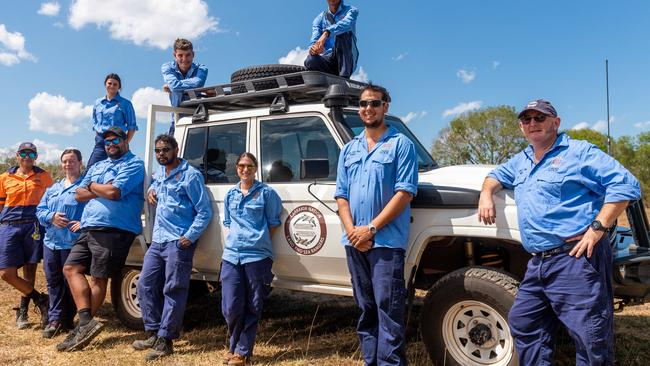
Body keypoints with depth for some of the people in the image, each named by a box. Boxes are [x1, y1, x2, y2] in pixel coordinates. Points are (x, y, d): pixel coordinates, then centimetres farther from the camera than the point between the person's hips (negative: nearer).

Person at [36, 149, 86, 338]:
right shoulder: (53, 188, 18)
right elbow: (40, 210, 14)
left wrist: (84, 223, -25)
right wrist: (51, 217, -7)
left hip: (73, 242, -6)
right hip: (51, 242, 6)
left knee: (70, 281, 2)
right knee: (53, 281, 9)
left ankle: (67, 319, 14)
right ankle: (55, 319, 16)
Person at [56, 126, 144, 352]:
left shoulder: (133, 164, -4)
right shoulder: (97, 167, 22)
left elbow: (114, 192, -18)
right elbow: (79, 195, 11)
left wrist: (93, 186, 1)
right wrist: (103, 189, -5)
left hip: (114, 230, -9)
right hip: (89, 229, 9)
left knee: (98, 279, -2)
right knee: (71, 268, 2)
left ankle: (84, 325, 7)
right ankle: (87, 323, -1)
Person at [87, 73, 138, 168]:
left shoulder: (125, 103, 4)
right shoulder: (98, 103, 16)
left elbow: (132, 127, 1)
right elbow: (94, 124, 23)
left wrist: (125, 144, -7)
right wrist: (98, 138, 9)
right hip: (100, 142, 4)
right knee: (91, 168, -7)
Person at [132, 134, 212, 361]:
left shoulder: (190, 175, -10)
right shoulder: (159, 173, 13)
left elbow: (205, 212, -10)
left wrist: (190, 237, -19)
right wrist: (151, 191, 15)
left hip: (179, 242, -8)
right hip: (157, 240, 8)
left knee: (173, 292, -2)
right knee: (146, 285, 10)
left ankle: (164, 341, 5)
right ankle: (153, 334, 22)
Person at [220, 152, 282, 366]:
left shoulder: (266, 193, 1)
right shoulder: (230, 194, 15)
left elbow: (274, 223, 4)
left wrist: (257, 240, 2)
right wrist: (239, 238, 10)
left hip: (257, 256, -3)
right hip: (231, 255, 3)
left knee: (252, 308, 3)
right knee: (231, 307, -1)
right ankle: (234, 345, 23)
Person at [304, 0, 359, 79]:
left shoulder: (351, 10, 6)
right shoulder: (319, 18, 15)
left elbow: (346, 23, -19)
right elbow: (314, 39, -2)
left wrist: (326, 33, -36)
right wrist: (313, 47, -28)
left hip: (347, 60, -1)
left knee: (343, 33, -28)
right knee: (310, 61, -29)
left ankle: (344, 76, -29)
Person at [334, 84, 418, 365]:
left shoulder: (401, 144, -1)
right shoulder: (349, 149, 16)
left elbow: (405, 193, -10)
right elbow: (341, 195, 12)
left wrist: (371, 229, -15)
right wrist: (351, 231, -5)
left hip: (386, 241, -5)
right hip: (354, 242, 6)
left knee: (388, 311, -6)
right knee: (366, 309, 14)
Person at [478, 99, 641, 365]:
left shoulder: (579, 152, -2)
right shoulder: (522, 161, 21)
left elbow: (626, 184, -8)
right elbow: (498, 174, 38)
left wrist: (598, 227, -16)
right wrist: (486, 194, 15)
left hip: (576, 261, -7)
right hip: (538, 264, 8)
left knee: (591, 339, -4)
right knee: (522, 324, 13)